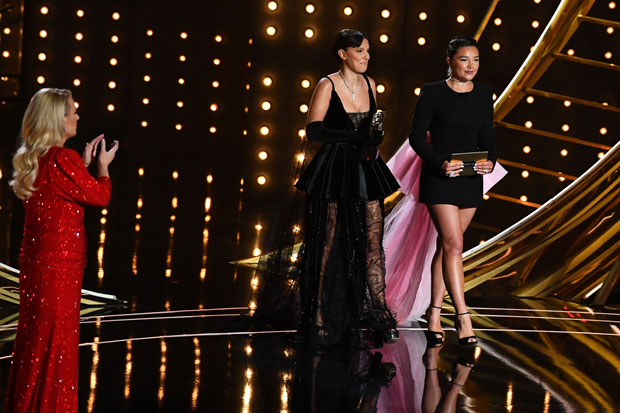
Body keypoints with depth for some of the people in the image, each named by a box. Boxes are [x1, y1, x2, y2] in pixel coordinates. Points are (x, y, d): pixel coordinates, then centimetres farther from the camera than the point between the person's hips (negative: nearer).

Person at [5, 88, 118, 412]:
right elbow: (100, 196, -9)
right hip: (59, 264, -9)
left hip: (33, 260, 9)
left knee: (33, 340, 17)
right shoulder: (63, 159, -19)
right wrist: (103, 164, 7)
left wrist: (85, 162, 17)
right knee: (57, 342, 2)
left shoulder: (30, 159, 7)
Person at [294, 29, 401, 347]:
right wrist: (355, 137, -18)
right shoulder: (327, 85, -7)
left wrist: (375, 134, 2)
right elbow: (313, 131, -13)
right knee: (329, 244, 1)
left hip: (366, 170, 5)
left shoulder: (369, 84, 10)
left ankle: (378, 313, 1)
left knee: (373, 241, -1)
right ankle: (319, 317, 10)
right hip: (334, 170, -5)